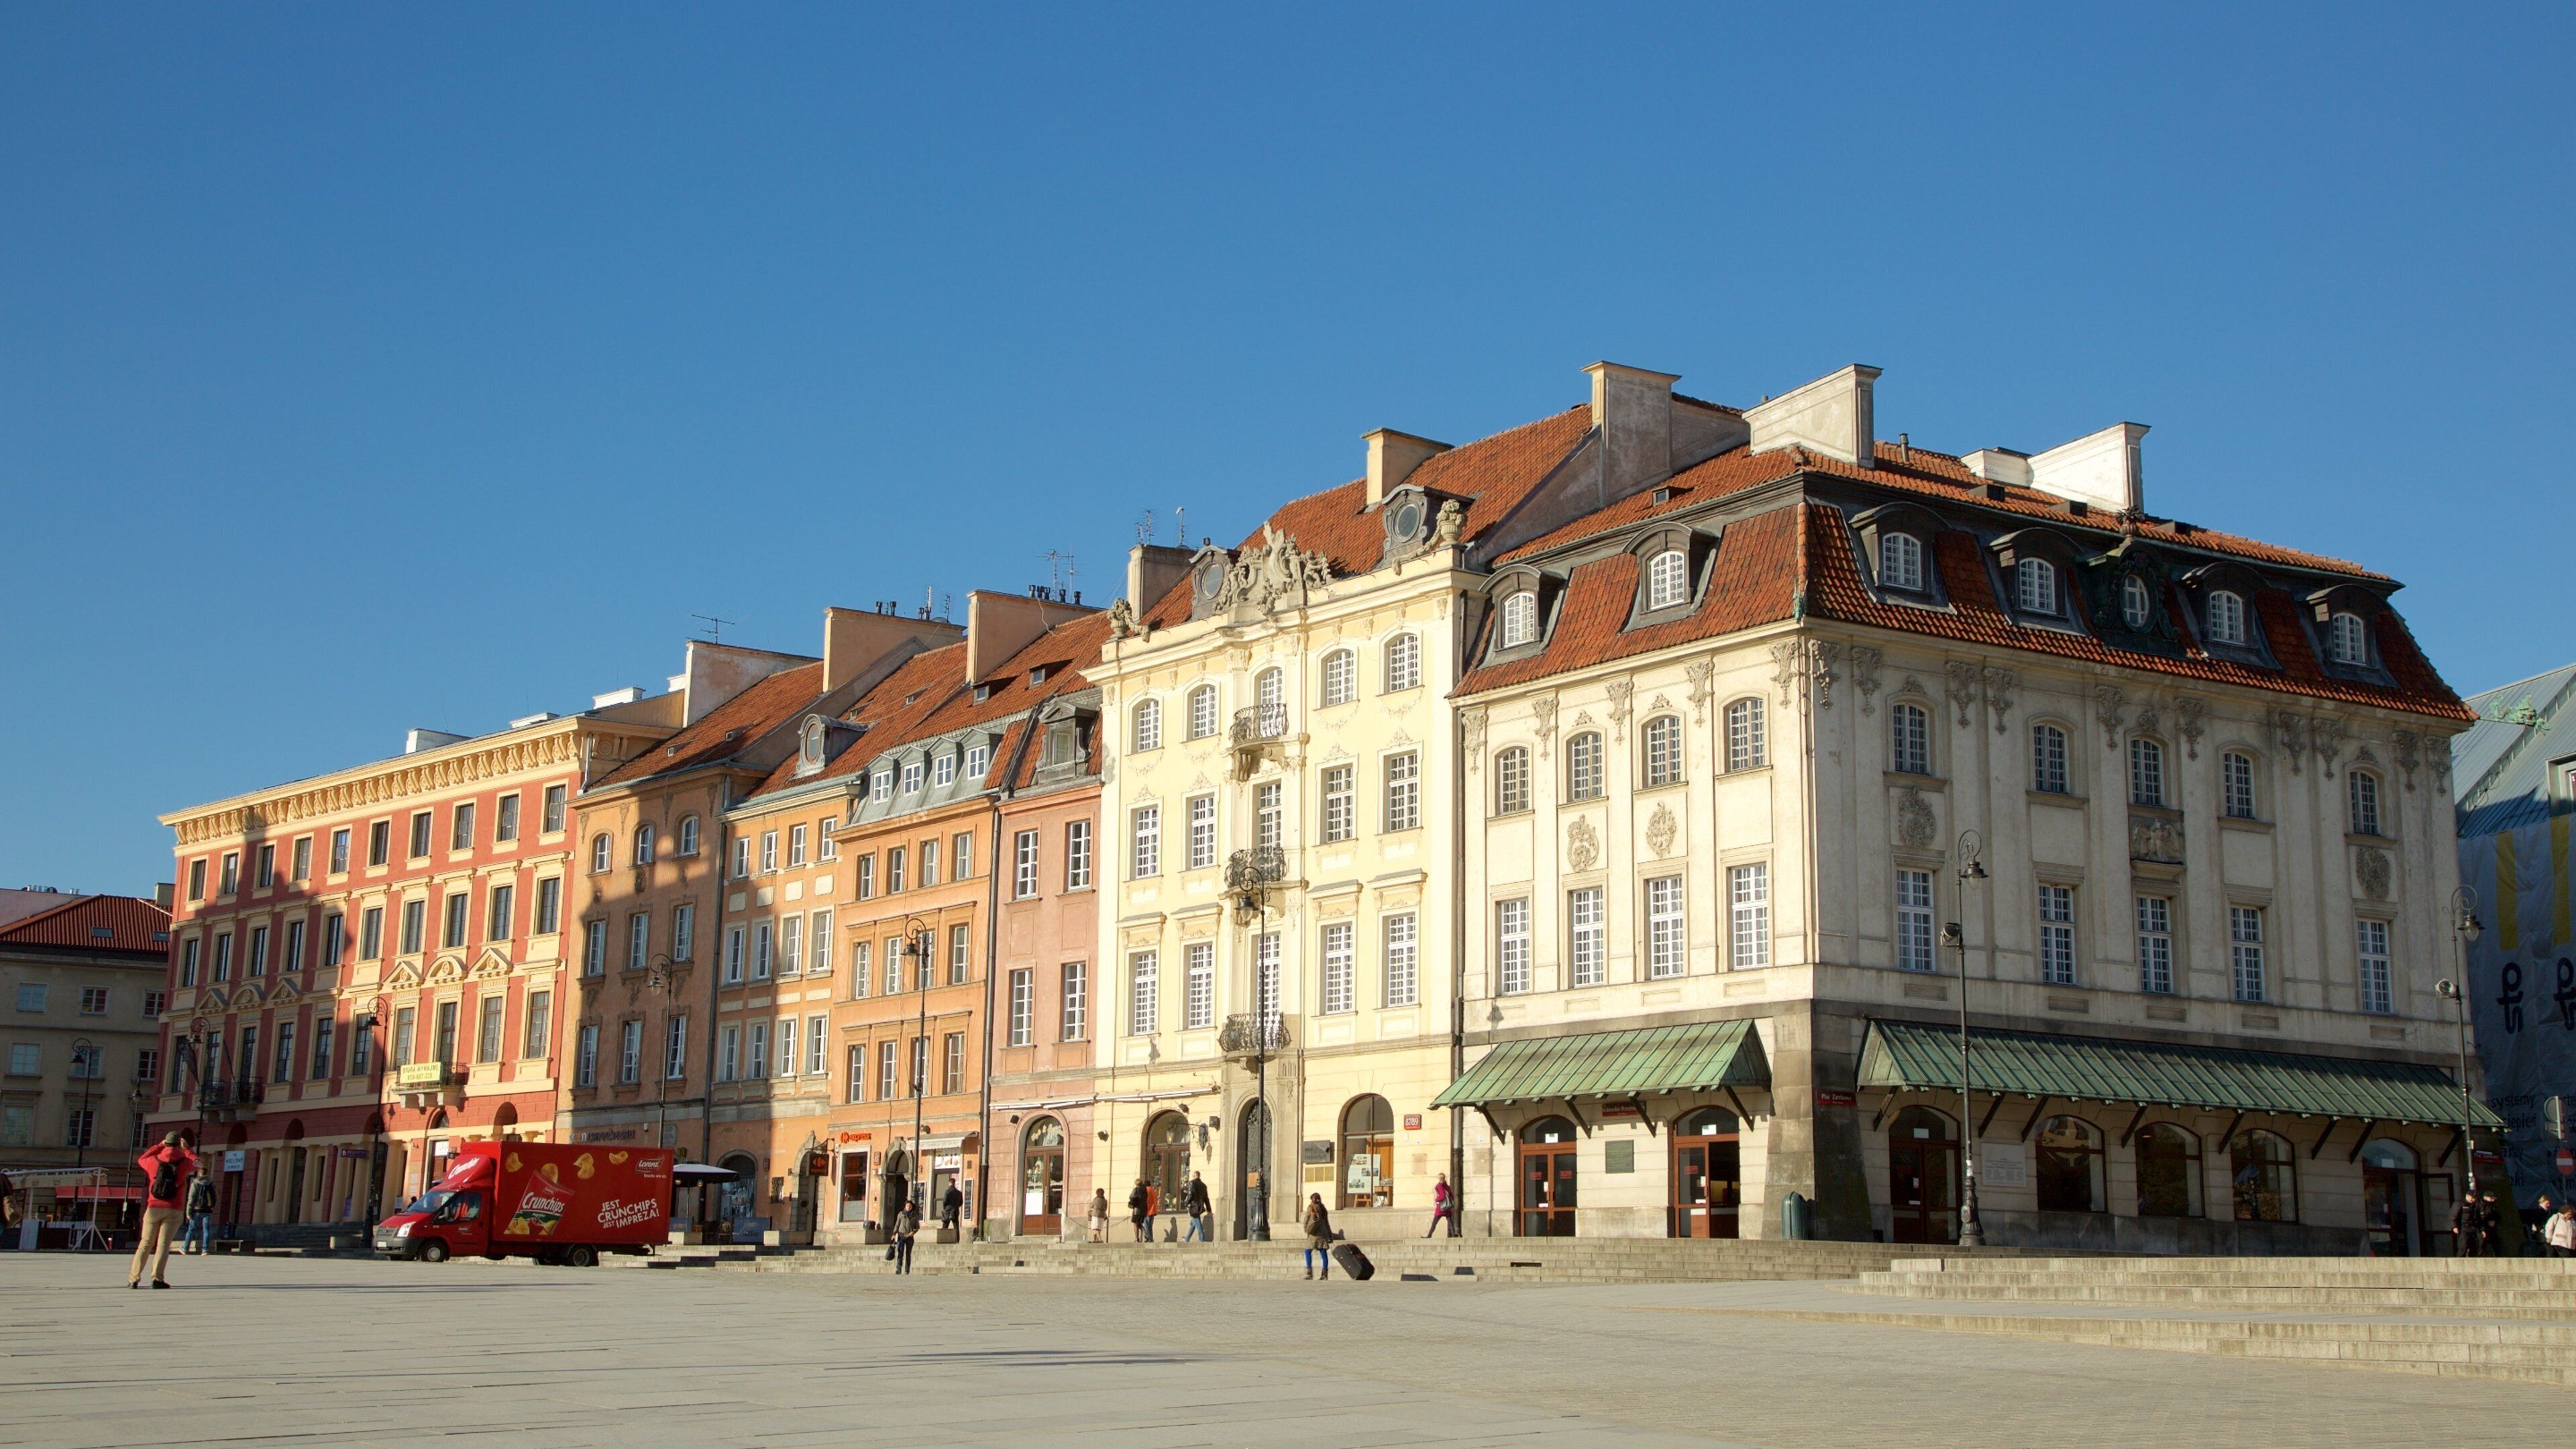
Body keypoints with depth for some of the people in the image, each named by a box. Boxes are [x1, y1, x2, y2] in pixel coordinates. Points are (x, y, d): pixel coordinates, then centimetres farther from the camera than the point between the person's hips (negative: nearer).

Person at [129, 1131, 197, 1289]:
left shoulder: (154, 1161, 3)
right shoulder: (184, 1162, -1)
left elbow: (141, 1160, 27)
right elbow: (196, 1162, 22)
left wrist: (159, 1146, 29)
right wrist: (186, 1149, 29)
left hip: (154, 1208, 2)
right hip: (173, 1210, -2)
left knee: (146, 1243, 9)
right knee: (164, 1244, -4)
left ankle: (133, 1279, 6)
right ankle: (157, 1278, -15)